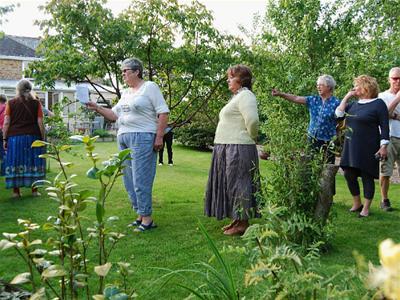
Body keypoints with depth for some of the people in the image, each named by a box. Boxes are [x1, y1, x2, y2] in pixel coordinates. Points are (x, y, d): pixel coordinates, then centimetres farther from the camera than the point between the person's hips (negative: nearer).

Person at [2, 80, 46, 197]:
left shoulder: (10, 103, 2)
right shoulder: (36, 103, 1)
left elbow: (6, 123, -1)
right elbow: (40, 123, -2)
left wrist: (4, 139, 4)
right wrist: (43, 138, 5)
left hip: (14, 137, 0)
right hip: (33, 137, 0)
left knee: (15, 163, 7)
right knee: (33, 162, 7)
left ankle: (16, 191, 10)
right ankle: (34, 190, 9)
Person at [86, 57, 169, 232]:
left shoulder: (150, 87, -3)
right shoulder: (126, 93, 20)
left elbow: (163, 113, -9)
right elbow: (114, 115, 19)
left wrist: (159, 137, -16)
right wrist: (97, 108, 5)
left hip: (142, 138, -9)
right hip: (123, 138, 9)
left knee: (141, 180, -9)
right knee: (129, 180, 10)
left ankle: (147, 219, -1)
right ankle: (140, 216, 20)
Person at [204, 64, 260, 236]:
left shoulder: (245, 96, -12)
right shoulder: (237, 97, 19)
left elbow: (252, 120, -24)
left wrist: (252, 138, -9)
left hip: (238, 149, -10)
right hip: (227, 149, 10)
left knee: (238, 184, -4)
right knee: (231, 184, 14)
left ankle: (243, 224, 4)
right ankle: (237, 220, 23)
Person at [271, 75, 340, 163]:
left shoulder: (336, 103, -7)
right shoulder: (313, 100, 7)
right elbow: (296, 98, 1)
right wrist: (280, 94, -10)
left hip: (328, 141, -4)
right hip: (313, 139, 5)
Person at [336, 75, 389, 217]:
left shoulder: (378, 103, -5)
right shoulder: (354, 104, 15)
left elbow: (385, 127, -8)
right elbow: (339, 113, 9)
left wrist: (383, 146, -15)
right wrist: (347, 96, 9)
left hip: (368, 148, -6)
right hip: (351, 147, 7)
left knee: (367, 176, 0)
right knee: (349, 175, 7)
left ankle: (366, 209, 11)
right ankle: (356, 204, 24)